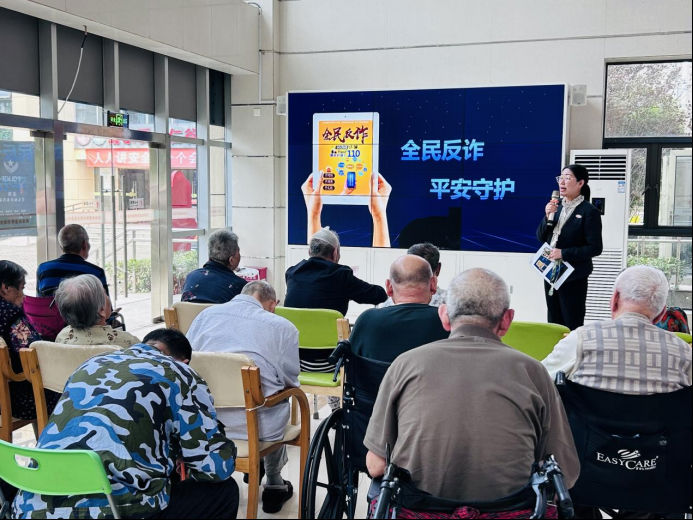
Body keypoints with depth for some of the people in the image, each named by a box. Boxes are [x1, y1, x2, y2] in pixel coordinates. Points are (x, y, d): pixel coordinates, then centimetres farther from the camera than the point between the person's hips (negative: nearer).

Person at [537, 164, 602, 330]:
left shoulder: (589, 212, -11)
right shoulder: (557, 207, 8)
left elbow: (595, 248, -15)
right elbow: (541, 237, 9)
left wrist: (564, 253, -20)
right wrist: (548, 217, -7)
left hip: (573, 278, -7)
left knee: (572, 326, 1)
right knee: (553, 322, 14)